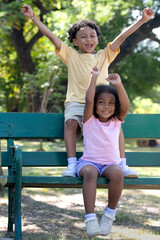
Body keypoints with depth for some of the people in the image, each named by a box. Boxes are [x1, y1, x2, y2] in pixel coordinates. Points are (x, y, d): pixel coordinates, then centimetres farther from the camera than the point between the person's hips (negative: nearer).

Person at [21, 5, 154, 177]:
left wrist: (142, 20, 6)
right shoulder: (71, 56, 14)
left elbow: (122, 36, 11)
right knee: (71, 122, -32)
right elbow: (51, 36, 7)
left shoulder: (104, 56, 18)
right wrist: (33, 17, 1)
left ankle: (122, 165, -22)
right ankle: (71, 165, -34)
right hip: (76, 103, -1)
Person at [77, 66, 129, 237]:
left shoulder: (116, 121, 9)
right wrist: (94, 78, -18)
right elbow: (88, 100, -13)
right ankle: (90, 218, -38)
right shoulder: (90, 120, 4)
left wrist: (119, 85, -24)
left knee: (117, 173, -34)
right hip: (89, 161, -1)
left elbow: (125, 106, -10)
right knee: (89, 172, -37)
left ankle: (110, 213, -15)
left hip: (111, 163, 1)